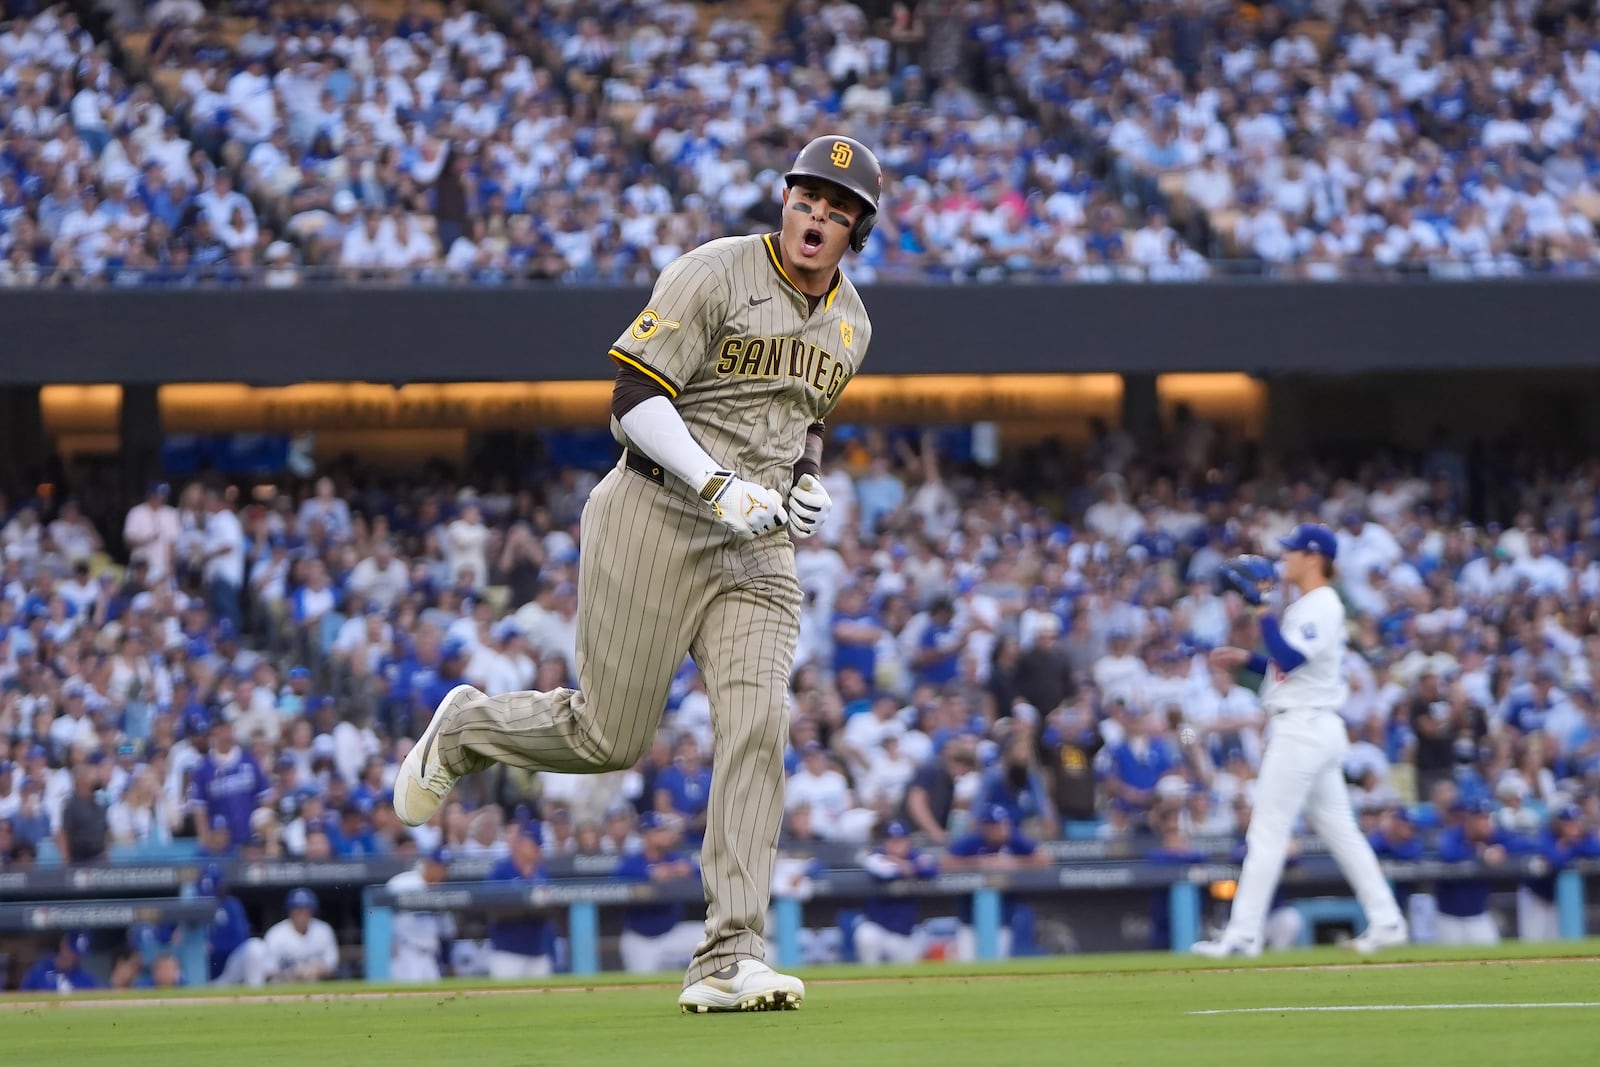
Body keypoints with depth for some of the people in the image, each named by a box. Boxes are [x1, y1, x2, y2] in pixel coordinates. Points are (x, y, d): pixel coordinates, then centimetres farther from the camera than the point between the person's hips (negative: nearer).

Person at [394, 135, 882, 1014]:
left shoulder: (850, 323, 11)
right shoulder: (716, 273, -12)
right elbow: (635, 396, -16)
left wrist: (805, 485, 7)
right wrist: (720, 488, -25)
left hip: (758, 548, 5)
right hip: (656, 521, -5)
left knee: (758, 728, -13)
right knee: (607, 739, -1)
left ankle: (729, 958, -14)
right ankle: (465, 728, 31)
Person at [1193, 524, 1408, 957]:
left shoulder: (1320, 607, -13)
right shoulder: (1308, 607, 18)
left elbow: (1287, 659, -25)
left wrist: (1263, 610, -21)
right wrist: (1245, 659, 17)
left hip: (1303, 727, -11)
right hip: (1318, 728, 11)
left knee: (1267, 832, -9)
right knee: (1340, 831, 11)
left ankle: (1243, 934, -9)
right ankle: (1386, 921, 10)